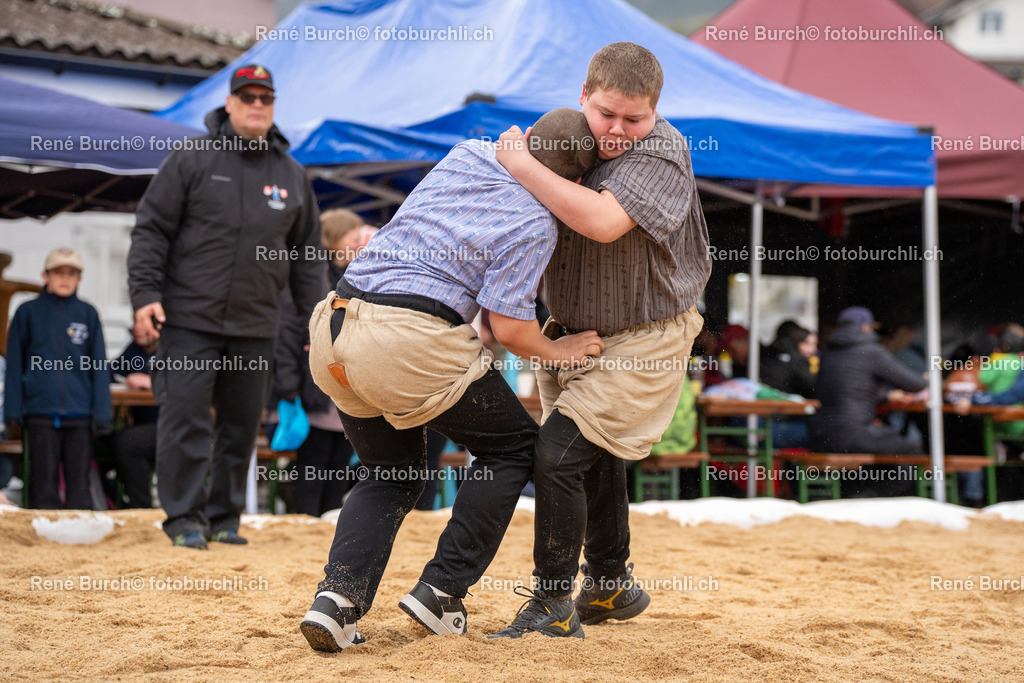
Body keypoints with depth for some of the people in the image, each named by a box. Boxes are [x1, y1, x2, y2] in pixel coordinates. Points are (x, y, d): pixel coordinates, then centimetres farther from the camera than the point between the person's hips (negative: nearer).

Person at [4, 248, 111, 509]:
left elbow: (99, 366, 9)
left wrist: (102, 414, 3)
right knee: (44, 478, 2)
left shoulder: (87, 313, 7)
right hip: (40, 411, -1)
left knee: (79, 478, 4)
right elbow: (15, 365, 7)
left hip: (79, 413, 1)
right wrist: (13, 412, 2)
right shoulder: (28, 312, 5)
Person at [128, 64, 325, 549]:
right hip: (189, 321, -4)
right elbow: (151, 230, -1)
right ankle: (185, 517, 2)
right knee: (186, 422, -6)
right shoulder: (192, 159, 0)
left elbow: (306, 255, 17)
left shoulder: (292, 174, 12)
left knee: (242, 426, 7)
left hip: (256, 329, 4)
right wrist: (145, 294, -10)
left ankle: (225, 516, 18)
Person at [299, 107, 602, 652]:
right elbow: (509, 328, -9)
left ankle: (338, 596, -1)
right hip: (410, 340, -7)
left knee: (390, 477, 23)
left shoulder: (466, 153, 17)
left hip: (336, 330, 7)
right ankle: (440, 592, 11)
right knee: (513, 447, 16)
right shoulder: (535, 223, -3)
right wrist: (556, 352, 10)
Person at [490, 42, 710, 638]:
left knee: (558, 453, -16)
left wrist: (523, 166, -31)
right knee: (596, 458, 20)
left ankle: (552, 604, -4)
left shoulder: (662, 152, -21)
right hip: (577, 333, 8)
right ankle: (613, 587, 39)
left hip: (645, 341, -8)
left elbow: (603, 222, -37)